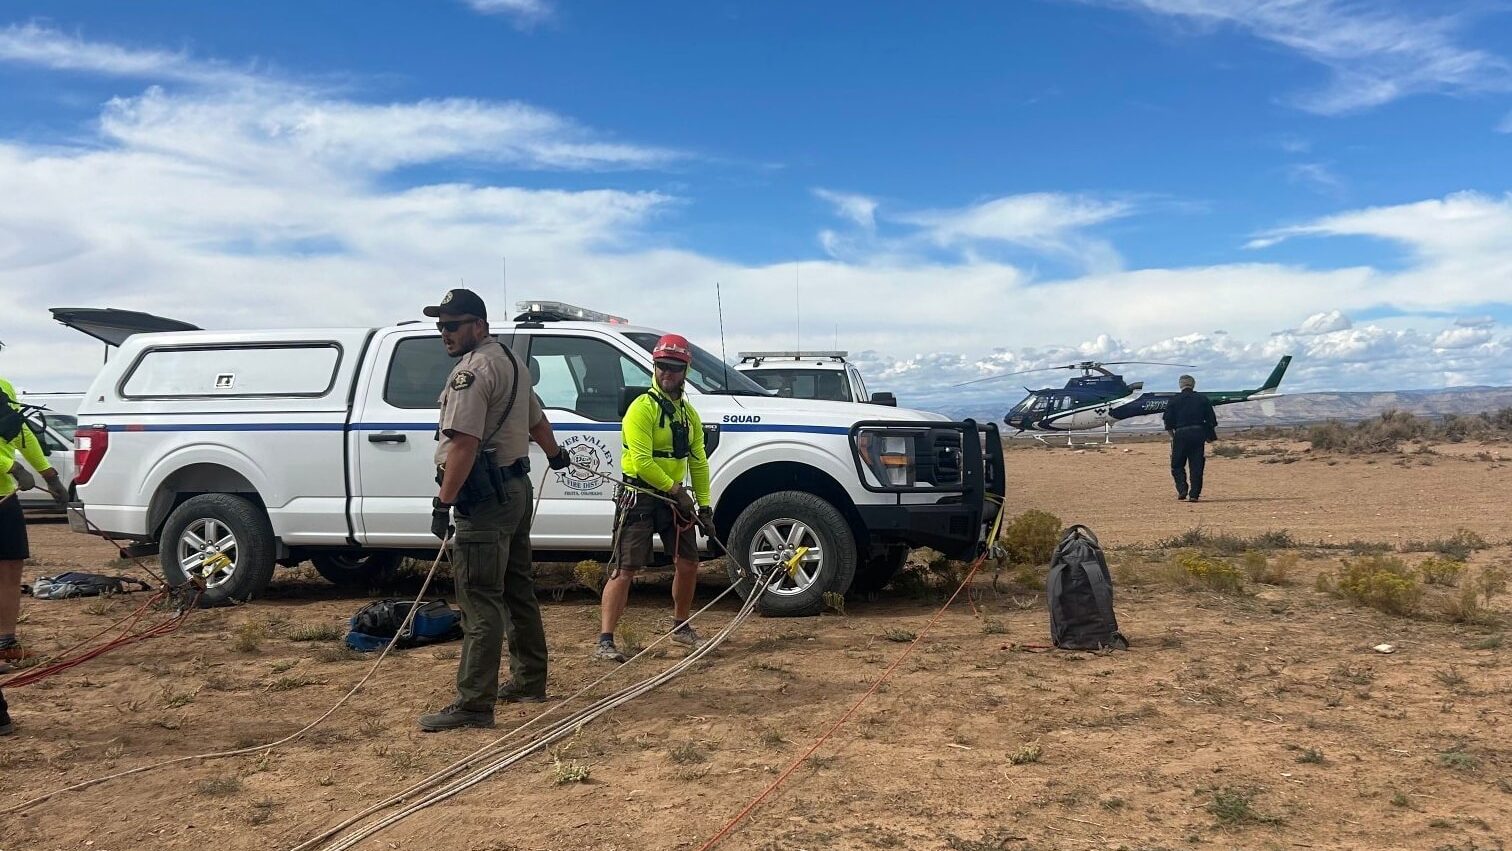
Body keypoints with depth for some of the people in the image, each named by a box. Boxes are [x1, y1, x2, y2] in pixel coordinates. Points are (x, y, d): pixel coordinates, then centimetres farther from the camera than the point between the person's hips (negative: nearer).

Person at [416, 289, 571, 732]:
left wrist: (444, 502, -26)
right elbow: (537, 419, 29)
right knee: (517, 589, 18)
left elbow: (464, 444, -25)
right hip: (516, 488, 10)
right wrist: (555, 454, 45)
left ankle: (474, 704, -8)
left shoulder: (471, 370, -15)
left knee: (480, 600, -9)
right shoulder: (511, 360, 16)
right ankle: (529, 681, 28)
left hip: (484, 497, -10)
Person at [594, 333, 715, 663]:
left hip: (674, 498, 7)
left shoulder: (689, 413, 12)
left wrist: (704, 505, 8)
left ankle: (681, 627, 30)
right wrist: (676, 491, -18)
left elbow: (698, 462, 14)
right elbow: (642, 462, -20)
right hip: (641, 497, -7)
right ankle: (605, 640, -6)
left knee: (688, 564, 11)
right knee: (625, 570, -9)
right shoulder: (642, 408, -12)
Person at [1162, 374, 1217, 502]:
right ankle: (1194, 494, 2)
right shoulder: (1202, 399, 7)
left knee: (1177, 465, 9)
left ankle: (1182, 490, -7)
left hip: (1181, 434, -2)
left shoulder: (1174, 400, 2)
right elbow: (1211, 420, 6)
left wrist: (1172, 436, 12)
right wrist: (1211, 435, 16)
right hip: (1198, 433, 2)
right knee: (1197, 466, 6)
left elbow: (1168, 422, 1)